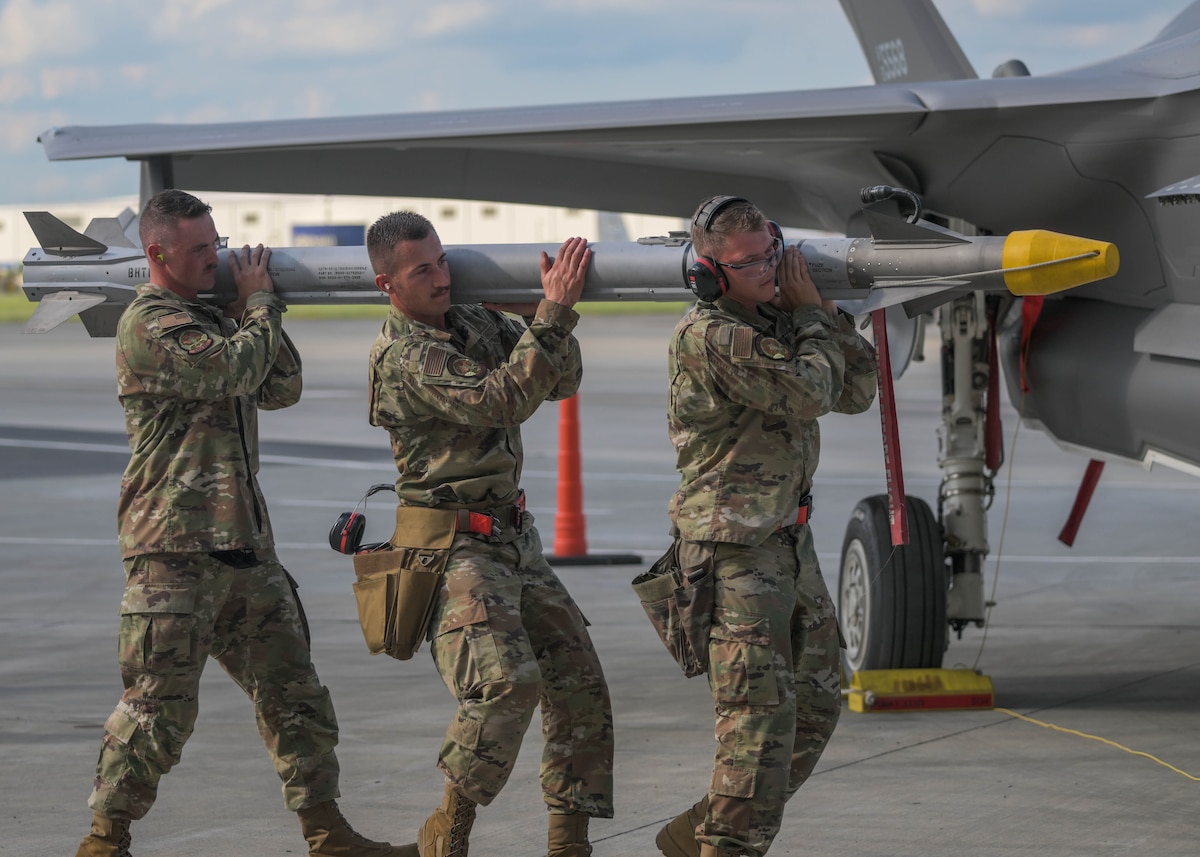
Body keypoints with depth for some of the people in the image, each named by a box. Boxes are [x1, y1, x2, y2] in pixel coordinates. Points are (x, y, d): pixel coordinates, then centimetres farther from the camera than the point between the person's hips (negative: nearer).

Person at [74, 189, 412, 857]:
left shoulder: (214, 318, 20)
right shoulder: (149, 326, -9)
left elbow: (281, 388, 17)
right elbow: (236, 371, -19)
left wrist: (256, 310, 6)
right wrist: (260, 304, -2)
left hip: (244, 542, 9)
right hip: (176, 549, -9)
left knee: (292, 689, 9)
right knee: (161, 705, -7)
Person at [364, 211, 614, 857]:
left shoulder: (477, 322, 10)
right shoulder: (402, 357, -15)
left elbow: (560, 384, 8)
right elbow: (499, 400, -27)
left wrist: (554, 310, -9)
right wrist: (553, 312, -29)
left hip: (512, 537, 8)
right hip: (453, 548, -8)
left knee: (578, 680, 5)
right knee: (506, 681, -24)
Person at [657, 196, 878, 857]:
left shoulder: (774, 320, 11)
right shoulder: (708, 337, -17)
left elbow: (855, 393, 11)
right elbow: (809, 393, -20)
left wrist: (819, 309, 1)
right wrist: (809, 316, -5)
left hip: (788, 543, 9)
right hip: (735, 555, -9)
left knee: (815, 706, 15)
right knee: (760, 716, -13)